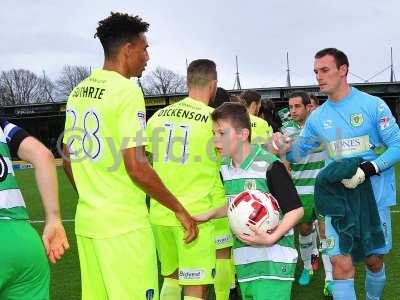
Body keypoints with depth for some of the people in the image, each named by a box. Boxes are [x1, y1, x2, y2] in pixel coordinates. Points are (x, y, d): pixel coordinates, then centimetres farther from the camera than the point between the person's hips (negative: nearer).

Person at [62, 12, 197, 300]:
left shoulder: (78, 92, 9)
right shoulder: (127, 90, -14)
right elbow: (136, 167, -20)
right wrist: (179, 209, -9)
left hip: (86, 221, 8)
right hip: (123, 226, -8)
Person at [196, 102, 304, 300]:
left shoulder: (269, 166, -16)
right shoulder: (225, 168, 7)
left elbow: (296, 210, -13)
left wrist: (271, 238, -23)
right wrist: (210, 215, 9)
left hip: (274, 260, -7)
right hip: (244, 260, 7)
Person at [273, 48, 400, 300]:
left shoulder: (373, 105, -8)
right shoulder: (317, 117, 4)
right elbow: (300, 153, 11)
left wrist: (367, 170, -22)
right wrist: (287, 148, -12)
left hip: (374, 196, -2)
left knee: (374, 260, 14)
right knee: (341, 265, -6)